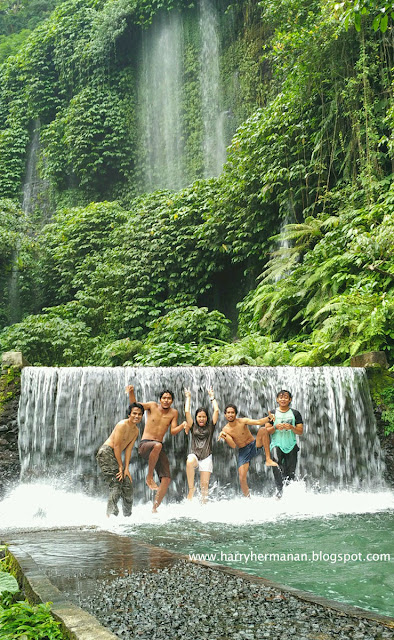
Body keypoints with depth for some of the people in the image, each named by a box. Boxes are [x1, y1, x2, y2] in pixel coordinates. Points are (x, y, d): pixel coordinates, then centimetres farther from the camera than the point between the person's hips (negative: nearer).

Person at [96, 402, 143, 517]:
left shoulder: (136, 431, 10)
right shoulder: (122, 425, -16)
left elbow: (128, 449, 6)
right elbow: (116, 446, -17)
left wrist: (126, 468, -4)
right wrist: (121, 466, -15)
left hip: (115, 456, 9)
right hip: (106, 452, -9)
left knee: (128, 485, 7)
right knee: (116, 484, -17)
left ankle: (127, 515, 17)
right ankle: (111, 514, -15)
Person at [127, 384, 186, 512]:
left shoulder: (173, 413, 8)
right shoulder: (153, 406, 1)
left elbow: (173, 431, 2)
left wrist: (183, 425, -17)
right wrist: (131, 392, -27)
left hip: (158, 447, 4)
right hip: (144, 445, -4)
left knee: (166, 479, -8)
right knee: (157, 446, -41)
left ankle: (154, 508, 5)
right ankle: (149, 477, -23)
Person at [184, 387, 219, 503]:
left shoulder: (210, 427, 10)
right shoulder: (193, 427, 11)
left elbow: (216, 411, 4)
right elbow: (187, 412, 4)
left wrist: (212, 397, 13)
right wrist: (188, 397, 13)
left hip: (206, 457, 1)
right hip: (194, 455, -1)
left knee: (204, 484, -5)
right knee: (189, 462, -37)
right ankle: (191, 488, -26)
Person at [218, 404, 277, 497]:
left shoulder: (242, 421, -8)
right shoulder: (225, 430, -7)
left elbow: (258, 422, -19)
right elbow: (233, 446, -14)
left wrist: (268, 418, -37)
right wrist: (225, 436, -30)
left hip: (255, 445, 0)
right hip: (243, 452, 0)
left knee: (263, 430, -27)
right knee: (242, 478, -12)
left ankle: (268, 460, -26)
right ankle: (248, 498, 11)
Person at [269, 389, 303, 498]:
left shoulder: (295, 413, 8)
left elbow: (300, 432, 5)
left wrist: (291, 427, -14)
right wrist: (276, 427, -14)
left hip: (291, 446, 2)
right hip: (277, 444, -2)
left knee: (290, 472, 1)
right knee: (276, 461, -29)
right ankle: (279, 488, -22)